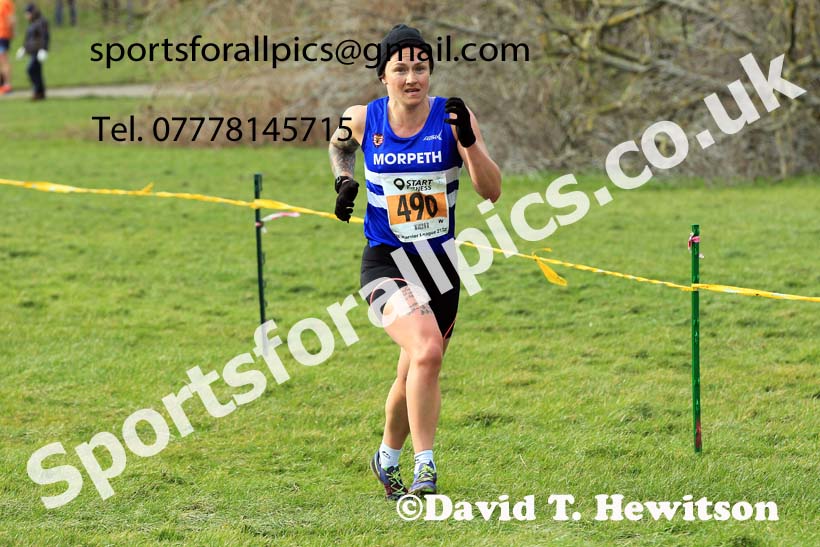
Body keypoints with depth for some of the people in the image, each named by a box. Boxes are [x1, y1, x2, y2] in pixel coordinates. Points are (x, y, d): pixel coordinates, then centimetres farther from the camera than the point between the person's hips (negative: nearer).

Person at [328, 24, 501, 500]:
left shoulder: (453, 118, -6)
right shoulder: (363, 119, -4)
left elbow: (492, 191, -13)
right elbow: (340, 145, 21)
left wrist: (467, 139, -26)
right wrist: (344, 180, 1)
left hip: (439, 264, 2)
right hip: (386, 262, -2)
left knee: (416, 376, 14)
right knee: (426, 350, -27)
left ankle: (388, 457, 41)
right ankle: (425, 467, -21)